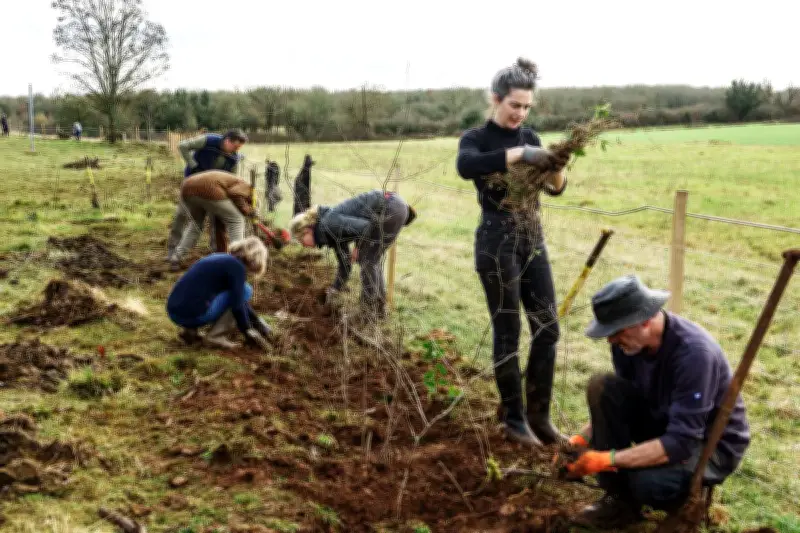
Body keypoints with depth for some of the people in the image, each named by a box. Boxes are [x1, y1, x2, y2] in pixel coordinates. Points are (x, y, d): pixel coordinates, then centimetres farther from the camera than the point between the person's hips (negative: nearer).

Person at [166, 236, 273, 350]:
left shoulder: (223, 259, 20)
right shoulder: (237, 266, -7)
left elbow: (238, 298, 32)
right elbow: (237, 306, -12)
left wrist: (257, 321, 38)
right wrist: (248, 333, 3)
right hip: (193, 314, -9)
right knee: (245, 290, 2)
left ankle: (191, 330, 16)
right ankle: (214, 336, -3)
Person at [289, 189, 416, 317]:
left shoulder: (329, 224, -11)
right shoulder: (334, 235, 16)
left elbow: (364, 226, -21)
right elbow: (345, 265, 22)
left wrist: (359, 247, -5)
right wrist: (332, 292, 26)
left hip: (390, 208, -9)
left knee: (367, 260, 1)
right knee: (372, 260, 19)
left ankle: (368, 311, 9)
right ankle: (379, 308, 26)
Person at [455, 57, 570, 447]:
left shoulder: (529, 137, 10)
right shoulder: (477, 138, -7)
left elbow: (554, 189, 4)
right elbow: (465, 166, -31)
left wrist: (558, 168, -18)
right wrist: (519, 154, -37)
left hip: (533, 241, 6)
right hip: (497, 243, -6)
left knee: (547, 329, 5)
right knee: (507, 333, 2)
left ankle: (539, 416, 17)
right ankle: (513, 418, 16)